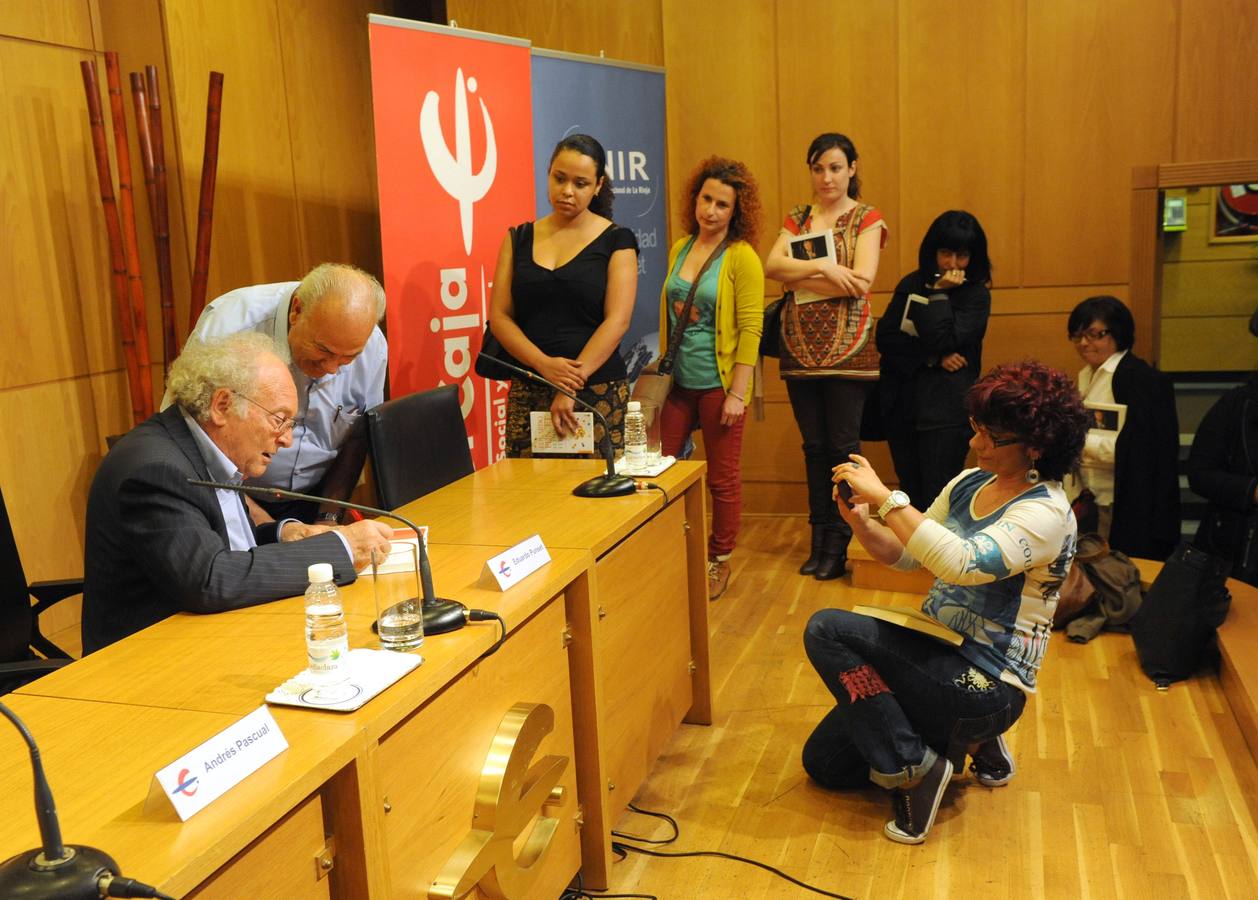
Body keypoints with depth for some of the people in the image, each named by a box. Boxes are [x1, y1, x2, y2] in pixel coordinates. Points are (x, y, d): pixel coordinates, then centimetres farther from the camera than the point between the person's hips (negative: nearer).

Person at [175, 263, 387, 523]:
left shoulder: (374, 348, -10)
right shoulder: (231, 322, -23)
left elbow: (357, 438, 4)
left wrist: (329, 516, -3)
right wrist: (248, 510, -19)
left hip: (310, 501, 3)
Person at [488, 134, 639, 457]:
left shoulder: (616, 240, 3)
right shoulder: (519, 238, 10)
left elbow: (617, 321, -8)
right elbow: (499, 316, 4)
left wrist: (573, 383, -17)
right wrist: (544, 365, -13)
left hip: (597, 390, -2)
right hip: (527, 391, 2)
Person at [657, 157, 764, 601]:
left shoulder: (741, 257, -9)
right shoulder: (679, 249, 8)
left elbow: (750, 329, -13)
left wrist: (737, 393, -16)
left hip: (718, 384, -5)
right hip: (679, 382, 5)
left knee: (723, 478, 6)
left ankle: (719, 563, 21)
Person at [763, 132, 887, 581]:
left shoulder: (867, 219, 0)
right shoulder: (797, 219, 12)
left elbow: (861, 280, -15)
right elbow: (772, 265, -4)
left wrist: (799, 279, -10)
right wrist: (822, 266, -18)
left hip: (847, 348, -4)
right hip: (801, 346, 4)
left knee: (843, 446, -1)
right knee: (813, 445, 9)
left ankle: (839, 544, 8)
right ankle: (819, 539, 18)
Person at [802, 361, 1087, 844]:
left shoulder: (1046, 513, -20)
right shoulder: (969, 483, 5)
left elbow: (964, 563, -37)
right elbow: (905, 555, 9)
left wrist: (885, 496, -34)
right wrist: (860, 522, -11)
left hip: (984, 686, -9)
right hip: (937, 658, 9)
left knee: (827, 629, -23)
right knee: (824, 763, 14)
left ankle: (911, 768, -12)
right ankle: (968, 738, 22)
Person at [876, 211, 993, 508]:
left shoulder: (977, 295, -2)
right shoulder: (911, 284, 9)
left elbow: (943, 341, -16)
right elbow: (884, 337, -2)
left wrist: (939, 294, -9)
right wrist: (932, 357, -13)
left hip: (946, 409, -4)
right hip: (901, 402, 4)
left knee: (937, 497, -7)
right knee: (910, 493, 10)